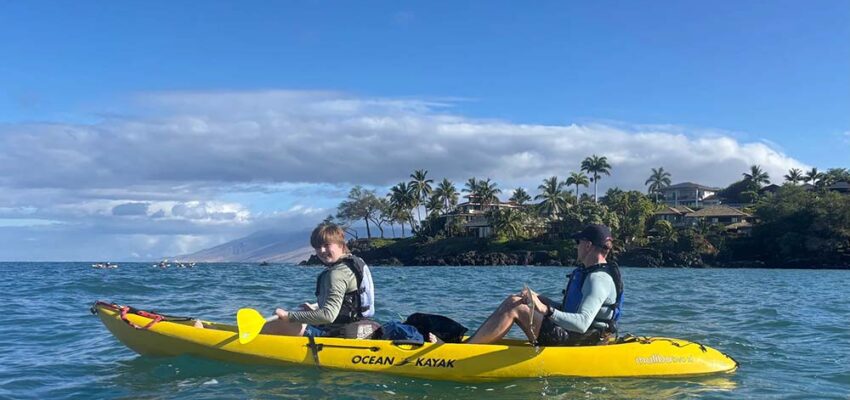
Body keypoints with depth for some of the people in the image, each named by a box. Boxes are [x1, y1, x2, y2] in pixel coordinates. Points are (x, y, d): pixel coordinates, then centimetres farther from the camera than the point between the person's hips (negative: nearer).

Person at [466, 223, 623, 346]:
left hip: (575, 342, -11)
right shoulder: (587, 272, 15)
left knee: (514, 308, -17)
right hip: (568, 336, 11)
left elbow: (582, 324, -32)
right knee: (513, 300, 7)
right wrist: (539, 299, 11)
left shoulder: (598, 280, -18)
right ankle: (472, 340, 1)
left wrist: (547, 310, -40)